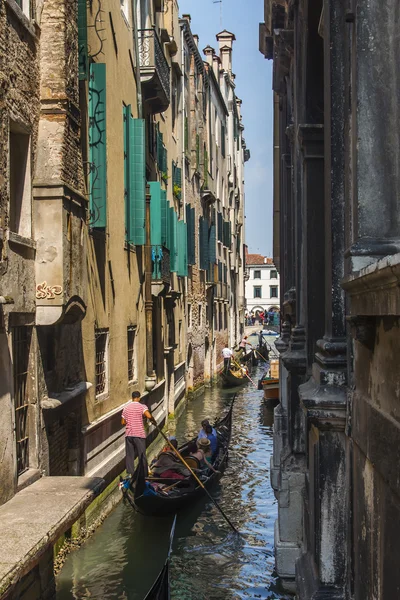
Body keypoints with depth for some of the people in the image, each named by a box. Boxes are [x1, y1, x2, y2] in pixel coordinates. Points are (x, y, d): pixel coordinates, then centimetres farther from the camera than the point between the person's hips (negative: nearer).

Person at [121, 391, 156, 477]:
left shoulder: (126, 408, 8)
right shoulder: (142, 406, -6)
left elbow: (123, 422, 11)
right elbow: (149, 416, -22)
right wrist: (154, 421, -4)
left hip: (128, 434, 4)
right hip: (139, 434, -4)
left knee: (129, 455, 9)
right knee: (142, 455, 3)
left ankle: (130, 474, 8)